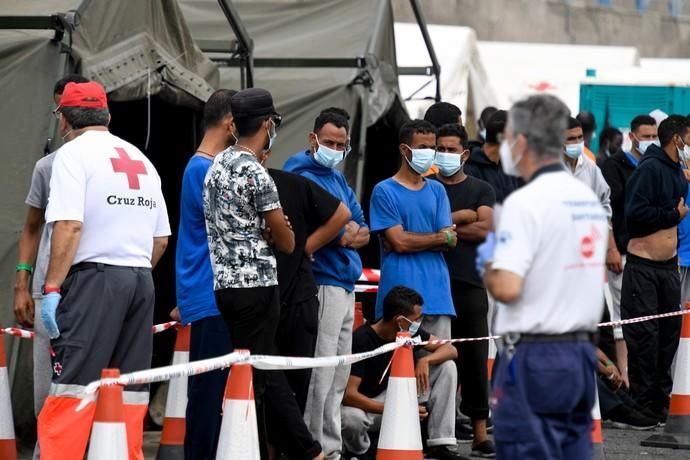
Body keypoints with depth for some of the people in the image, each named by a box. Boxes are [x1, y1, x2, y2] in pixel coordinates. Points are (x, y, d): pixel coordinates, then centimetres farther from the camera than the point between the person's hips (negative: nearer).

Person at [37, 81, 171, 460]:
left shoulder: (74, 153, -4)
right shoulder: (141, 160, 17)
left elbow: (69, 226, -16)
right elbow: (161, 239, 16)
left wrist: (52, 287, -16)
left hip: (95, 276, -7)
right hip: (141, 280, 7)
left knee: (72, 386, -11)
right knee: (129, 391, 8)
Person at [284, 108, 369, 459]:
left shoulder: (338, 179, 18)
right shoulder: (304, 176, -9)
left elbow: (361, 230, 16)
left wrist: (353, 235, -6)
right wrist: (345, 233, -4)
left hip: (345, 286, 10)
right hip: (323, 283, -10)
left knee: (338, 377, 13)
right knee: (319, 377, -10)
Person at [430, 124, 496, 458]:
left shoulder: (481, 190, 12)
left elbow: (484, 229, -3)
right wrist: (462, 216, -5)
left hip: (470, 285, 1)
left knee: (475, 359, 1)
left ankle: (480, 433, 4)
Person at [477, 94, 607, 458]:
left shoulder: (526, 202, -15)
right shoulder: (589, 199, 11)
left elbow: (506, 288, -22)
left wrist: (487, 264, -2)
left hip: (534, 358, -8)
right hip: (582, 353, 8)